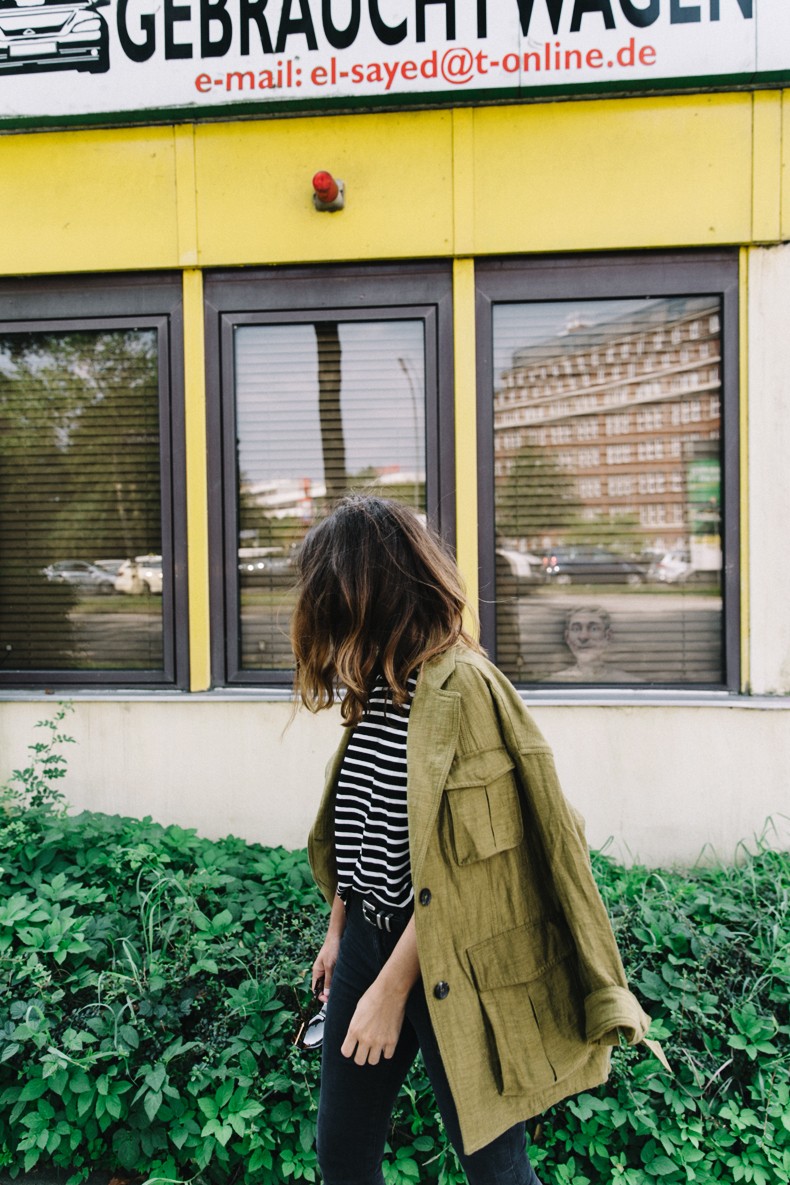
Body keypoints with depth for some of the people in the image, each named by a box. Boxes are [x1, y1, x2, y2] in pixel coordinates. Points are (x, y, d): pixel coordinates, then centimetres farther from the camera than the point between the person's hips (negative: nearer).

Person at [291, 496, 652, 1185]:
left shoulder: (459, 686, -20)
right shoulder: (377, 684, 7)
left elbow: (448, 862, -20)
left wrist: (392, 986, -16)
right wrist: (338, 933, 17)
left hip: (443, 962, -8)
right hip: (371, 934, 8)